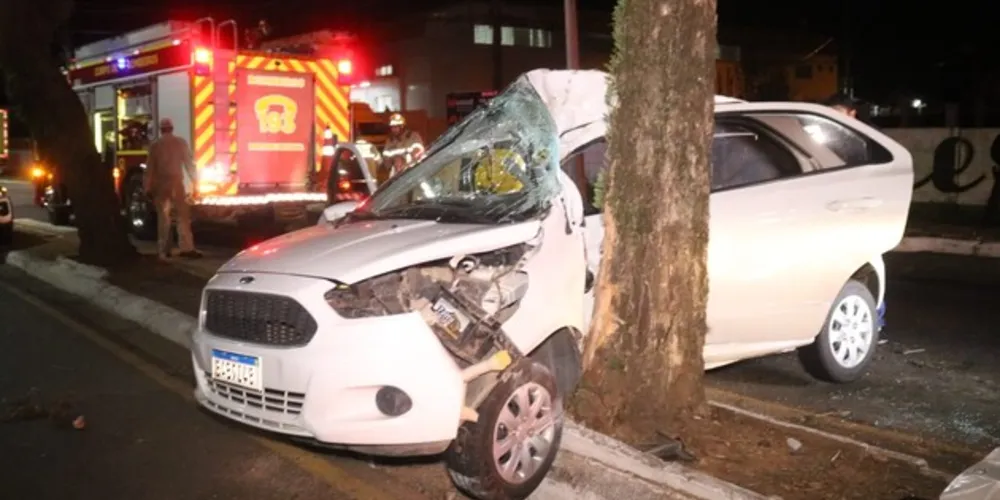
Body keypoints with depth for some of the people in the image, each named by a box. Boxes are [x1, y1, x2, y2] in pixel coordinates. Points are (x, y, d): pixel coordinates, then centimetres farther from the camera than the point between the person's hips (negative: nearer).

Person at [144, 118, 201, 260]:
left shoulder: (155, 145, 4)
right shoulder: (180, 142, -1)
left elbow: (150, 167, 4)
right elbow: (189, 163, -3)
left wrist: (148, 187, 9)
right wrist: (195, 182, 1)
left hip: (160, 184, 3)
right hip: (176, 183, -2)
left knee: (163, 218, 8)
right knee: (183, 215, -5)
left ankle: (164, 250, 8)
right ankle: (186, 248, -15)